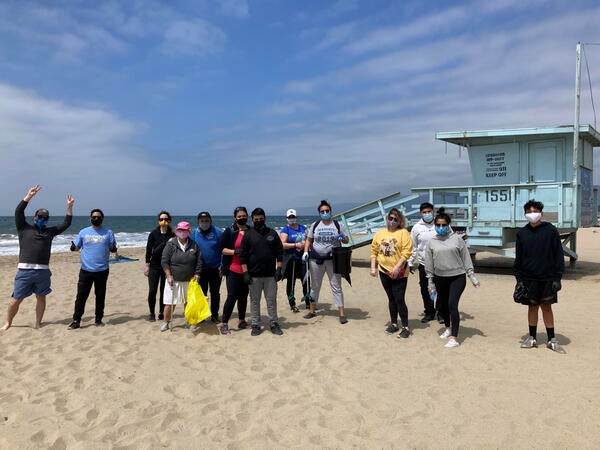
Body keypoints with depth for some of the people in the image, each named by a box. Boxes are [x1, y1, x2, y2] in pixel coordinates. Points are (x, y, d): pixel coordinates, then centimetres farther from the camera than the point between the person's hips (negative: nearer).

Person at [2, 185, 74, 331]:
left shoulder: (49, 231, 16)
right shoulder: (24, 228, 8)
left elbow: (66, 223, 16)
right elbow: (18, 212, -4)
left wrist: (69, 207, 9)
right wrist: (29, 196, -11)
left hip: (43, 271, 3)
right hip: (25, 270, -3)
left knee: (41, 297, 8)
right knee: (16, 299, 2)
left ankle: (38, 323, 20)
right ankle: (8, 323, 19)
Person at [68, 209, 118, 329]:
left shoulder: (108, 233, 4)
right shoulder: (83, 232, 6)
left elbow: (112, 248, 7)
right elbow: (76, 247, 9)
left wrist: (114, 249, -16)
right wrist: (73, 248, -14)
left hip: (102, 270, 0)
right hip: (86, 270, 0)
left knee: (100, 296, 9)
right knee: (81, 296, -1)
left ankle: (98, 319, 21)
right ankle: (76, 320, 6)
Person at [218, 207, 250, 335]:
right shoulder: (229, 231, -2)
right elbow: (222, 249, -5)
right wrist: (235, 251, -18)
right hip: (233, 270, -4)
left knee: (244, 296, 12)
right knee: (232, 296, -7)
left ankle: (241, 321, 26)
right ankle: (223, 323, 3)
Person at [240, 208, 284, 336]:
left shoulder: (272, 233, 7)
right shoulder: (248, 235, 3)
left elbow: (279, 252, 8)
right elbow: (242, 255, 1)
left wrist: (279, 269, 0)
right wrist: (245, 272, -6)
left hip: (270, 275, 1)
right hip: (254, 275, -1)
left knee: (272, 300, 6)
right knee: (254, 301, 7)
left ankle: (274, 324, 16)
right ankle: (255, 325, 16)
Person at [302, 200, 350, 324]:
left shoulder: (338, 225, 2)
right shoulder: (315, 225, 6)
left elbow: (346, 240, 6)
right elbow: (308, 240, 11)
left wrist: (342, 238, -16)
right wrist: (305, 251, -3)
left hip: (332, 259, -2)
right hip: (316, 258, 2)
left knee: (336, 286, -2)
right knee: (314, 286, 12)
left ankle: (342, 313, 1)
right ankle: (312, 310, 25)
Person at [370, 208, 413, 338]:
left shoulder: (403, 232, -7)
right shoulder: (379, 234, 7)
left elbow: (407, 251, -14)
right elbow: (374, 251, 10)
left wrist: (397, 267, -19)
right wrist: (373, 267, 3)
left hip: (399, 273, -5)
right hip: (384, 271, 5)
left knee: (399, 300, -5)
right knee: (391, 299, 15)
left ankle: (406, 327, 4)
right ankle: (394, 324, 26)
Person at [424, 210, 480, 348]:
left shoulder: (457, 239, -3)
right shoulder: (432, 242, 2)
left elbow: (466, 258, 1)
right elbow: (429, 264, 6)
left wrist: (472, 276, 0)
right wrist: (430, 283, 7)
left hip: (457, 277, -3)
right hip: (440, 278, 4)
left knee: (452, 304, -14)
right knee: (441, 305, 13)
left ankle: (454, 338, -10)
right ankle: (448, 328, 40)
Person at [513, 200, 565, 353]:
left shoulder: (551, 231, -5)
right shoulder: (522, 233, 3)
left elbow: (559, 255, -3)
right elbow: (518, 258, 7)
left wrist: (557, 277, -8)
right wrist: (519, 278, 2)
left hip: (547, 278, -2)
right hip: (529, 278, 2)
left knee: (547, 307, 6)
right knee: (532, 307, 10)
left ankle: (552, 340, 17)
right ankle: (532, 338, 21)